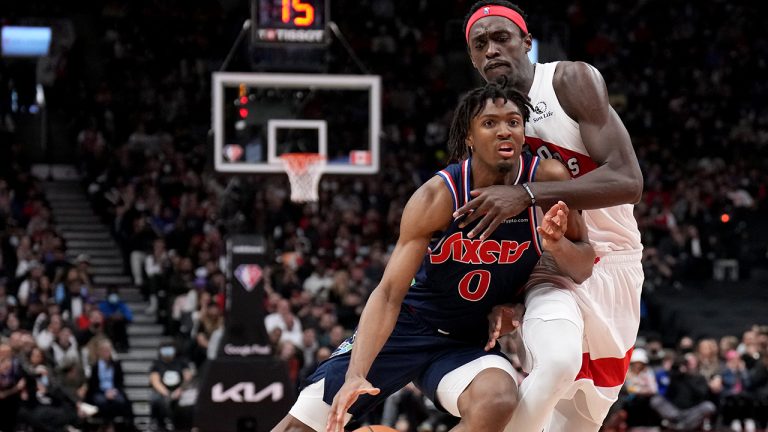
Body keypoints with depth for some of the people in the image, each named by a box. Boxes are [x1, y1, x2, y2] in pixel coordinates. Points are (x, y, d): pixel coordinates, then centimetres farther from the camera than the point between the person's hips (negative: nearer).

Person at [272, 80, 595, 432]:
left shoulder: (547, 180, -15)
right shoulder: (439, 196, -20)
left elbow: (583, 269, -5)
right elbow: (390, 292, -22)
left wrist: (556, 244, -30)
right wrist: (356, 375, -36)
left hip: (469, 343, 1)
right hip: (406, 324, -1)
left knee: (497, 403, -34)